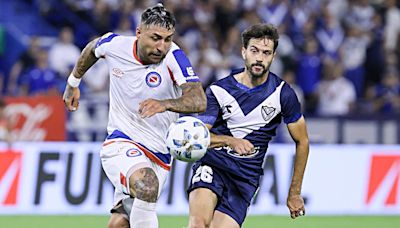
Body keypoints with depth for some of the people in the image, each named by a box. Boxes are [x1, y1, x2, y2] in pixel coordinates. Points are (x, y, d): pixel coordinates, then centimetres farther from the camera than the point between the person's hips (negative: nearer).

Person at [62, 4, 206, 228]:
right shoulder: (114, 45, -10)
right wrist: (73, 83, 29)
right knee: (147, 185, -32)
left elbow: (199, 100, -33)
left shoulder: (173, 56, -18)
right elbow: (92, 48, 17)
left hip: (159, 151, 1)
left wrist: (164, 104, -51)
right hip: (121, 143, -1)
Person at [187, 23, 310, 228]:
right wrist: (231, 141, -23)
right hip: (212, 165, -1)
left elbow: (302, 141, 11)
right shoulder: (219, 90, -1)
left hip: (246, 178, 1)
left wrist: (295, 193, 12)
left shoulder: (283, 94, 0)